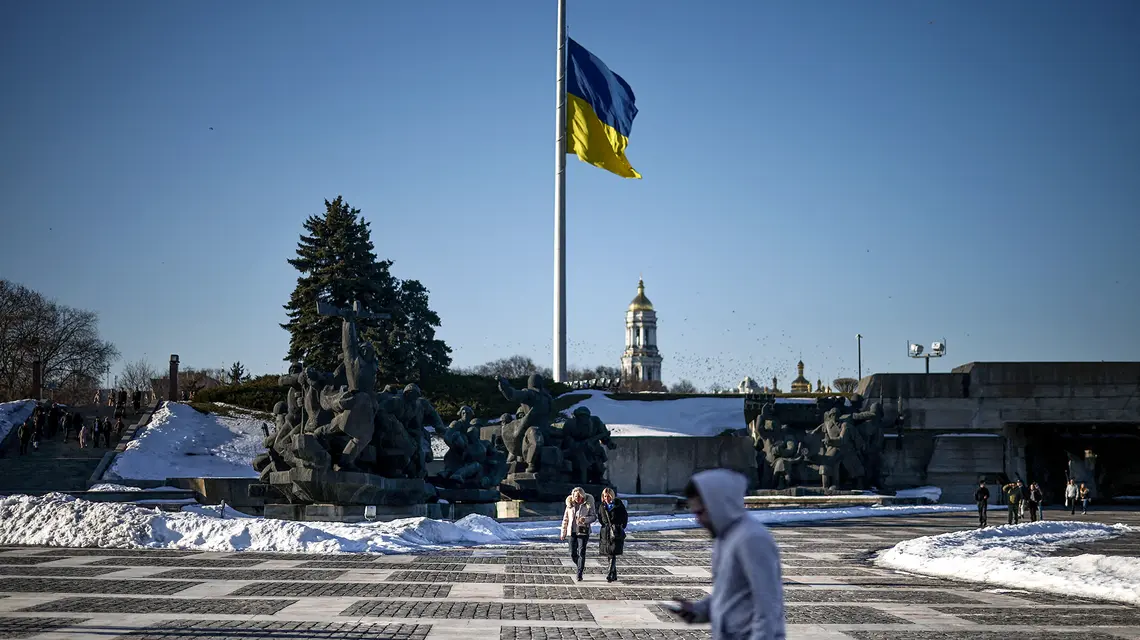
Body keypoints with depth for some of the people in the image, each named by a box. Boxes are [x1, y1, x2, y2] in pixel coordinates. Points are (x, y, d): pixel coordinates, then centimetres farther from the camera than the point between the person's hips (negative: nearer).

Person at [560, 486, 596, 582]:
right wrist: (563, 532, 10)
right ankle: (581, 567, 31)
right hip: (572, 531, 3)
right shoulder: (570, 504, 5)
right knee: (573, 554, 4)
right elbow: (565, 519, 11)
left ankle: (579, 574, -2)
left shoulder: (588, 504, -3)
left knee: (581, 553, -7)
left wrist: (585, 519, -20)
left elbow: (594, 516, 0)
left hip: (583, 532, -3)